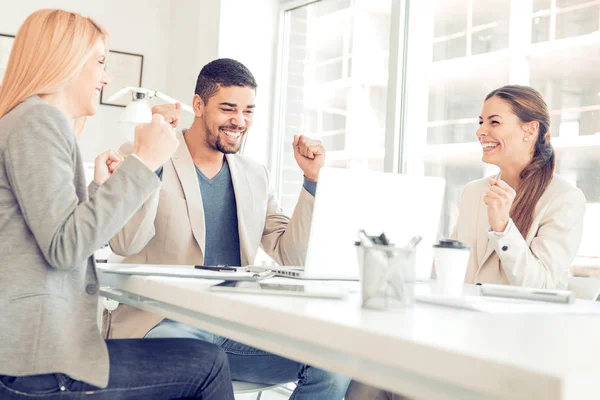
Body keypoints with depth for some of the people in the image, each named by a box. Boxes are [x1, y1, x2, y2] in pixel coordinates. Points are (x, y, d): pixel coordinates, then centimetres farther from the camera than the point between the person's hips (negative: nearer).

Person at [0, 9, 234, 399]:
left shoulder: (36, 119, 21)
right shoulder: (39, 120, -10)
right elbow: (64, 247, -21)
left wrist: (98, 187, 21)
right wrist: (144, 162, -16)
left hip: (36, 343, 10)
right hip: (37, 362, -10)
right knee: (208, 364, -5)